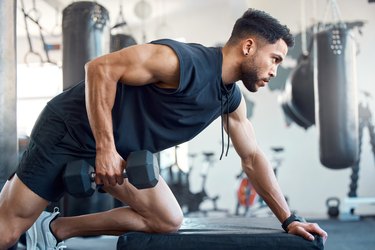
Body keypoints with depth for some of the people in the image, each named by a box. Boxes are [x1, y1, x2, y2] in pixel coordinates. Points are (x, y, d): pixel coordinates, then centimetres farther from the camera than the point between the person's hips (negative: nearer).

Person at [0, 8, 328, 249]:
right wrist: (105, 148, -26)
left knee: (168, 221, -1)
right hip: (72, 131, -8)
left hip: (121, 150, 8)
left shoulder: (231, 99, 2)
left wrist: (288, 219, 8)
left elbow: (252, 158, 10)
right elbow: (101, 68, -26)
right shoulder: (184, 62, -25)